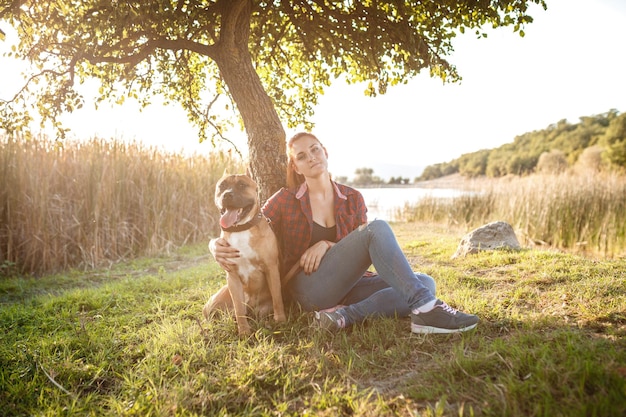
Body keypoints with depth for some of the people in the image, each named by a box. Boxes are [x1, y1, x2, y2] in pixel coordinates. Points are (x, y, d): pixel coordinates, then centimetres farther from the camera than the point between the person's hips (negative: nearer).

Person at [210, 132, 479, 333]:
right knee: (378, 228, -25)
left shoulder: (353, 199, 10)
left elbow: (366, 250, 6)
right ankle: (424, 309, -36)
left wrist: (327, 245, -13)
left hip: (346, 284, 5)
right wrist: (218, 246, -23)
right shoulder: (285, 200, 2)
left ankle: (345, 315, -31)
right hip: (309, 289, -5)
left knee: (425, 282, -16)